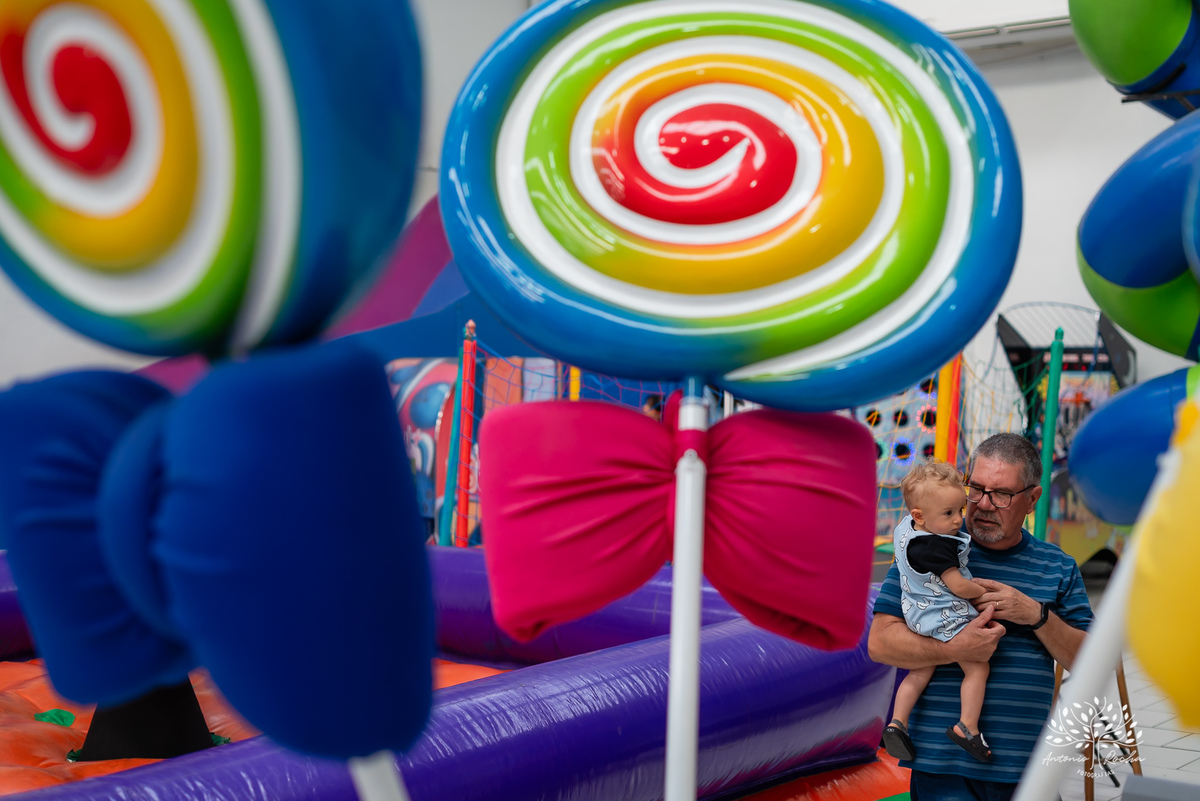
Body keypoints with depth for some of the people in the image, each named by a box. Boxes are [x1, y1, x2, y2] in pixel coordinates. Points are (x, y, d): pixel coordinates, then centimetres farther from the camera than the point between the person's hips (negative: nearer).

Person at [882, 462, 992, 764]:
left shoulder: (905, 527, -1)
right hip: (945, 617, -9)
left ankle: (897, 723, 15)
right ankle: (967, 727, 1)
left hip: (917, 614, 9)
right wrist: (984, 592, -5)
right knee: (977, 669, 3)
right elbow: (959, 586, -23)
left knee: (920, 671, 19)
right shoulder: (938, 547, -28)